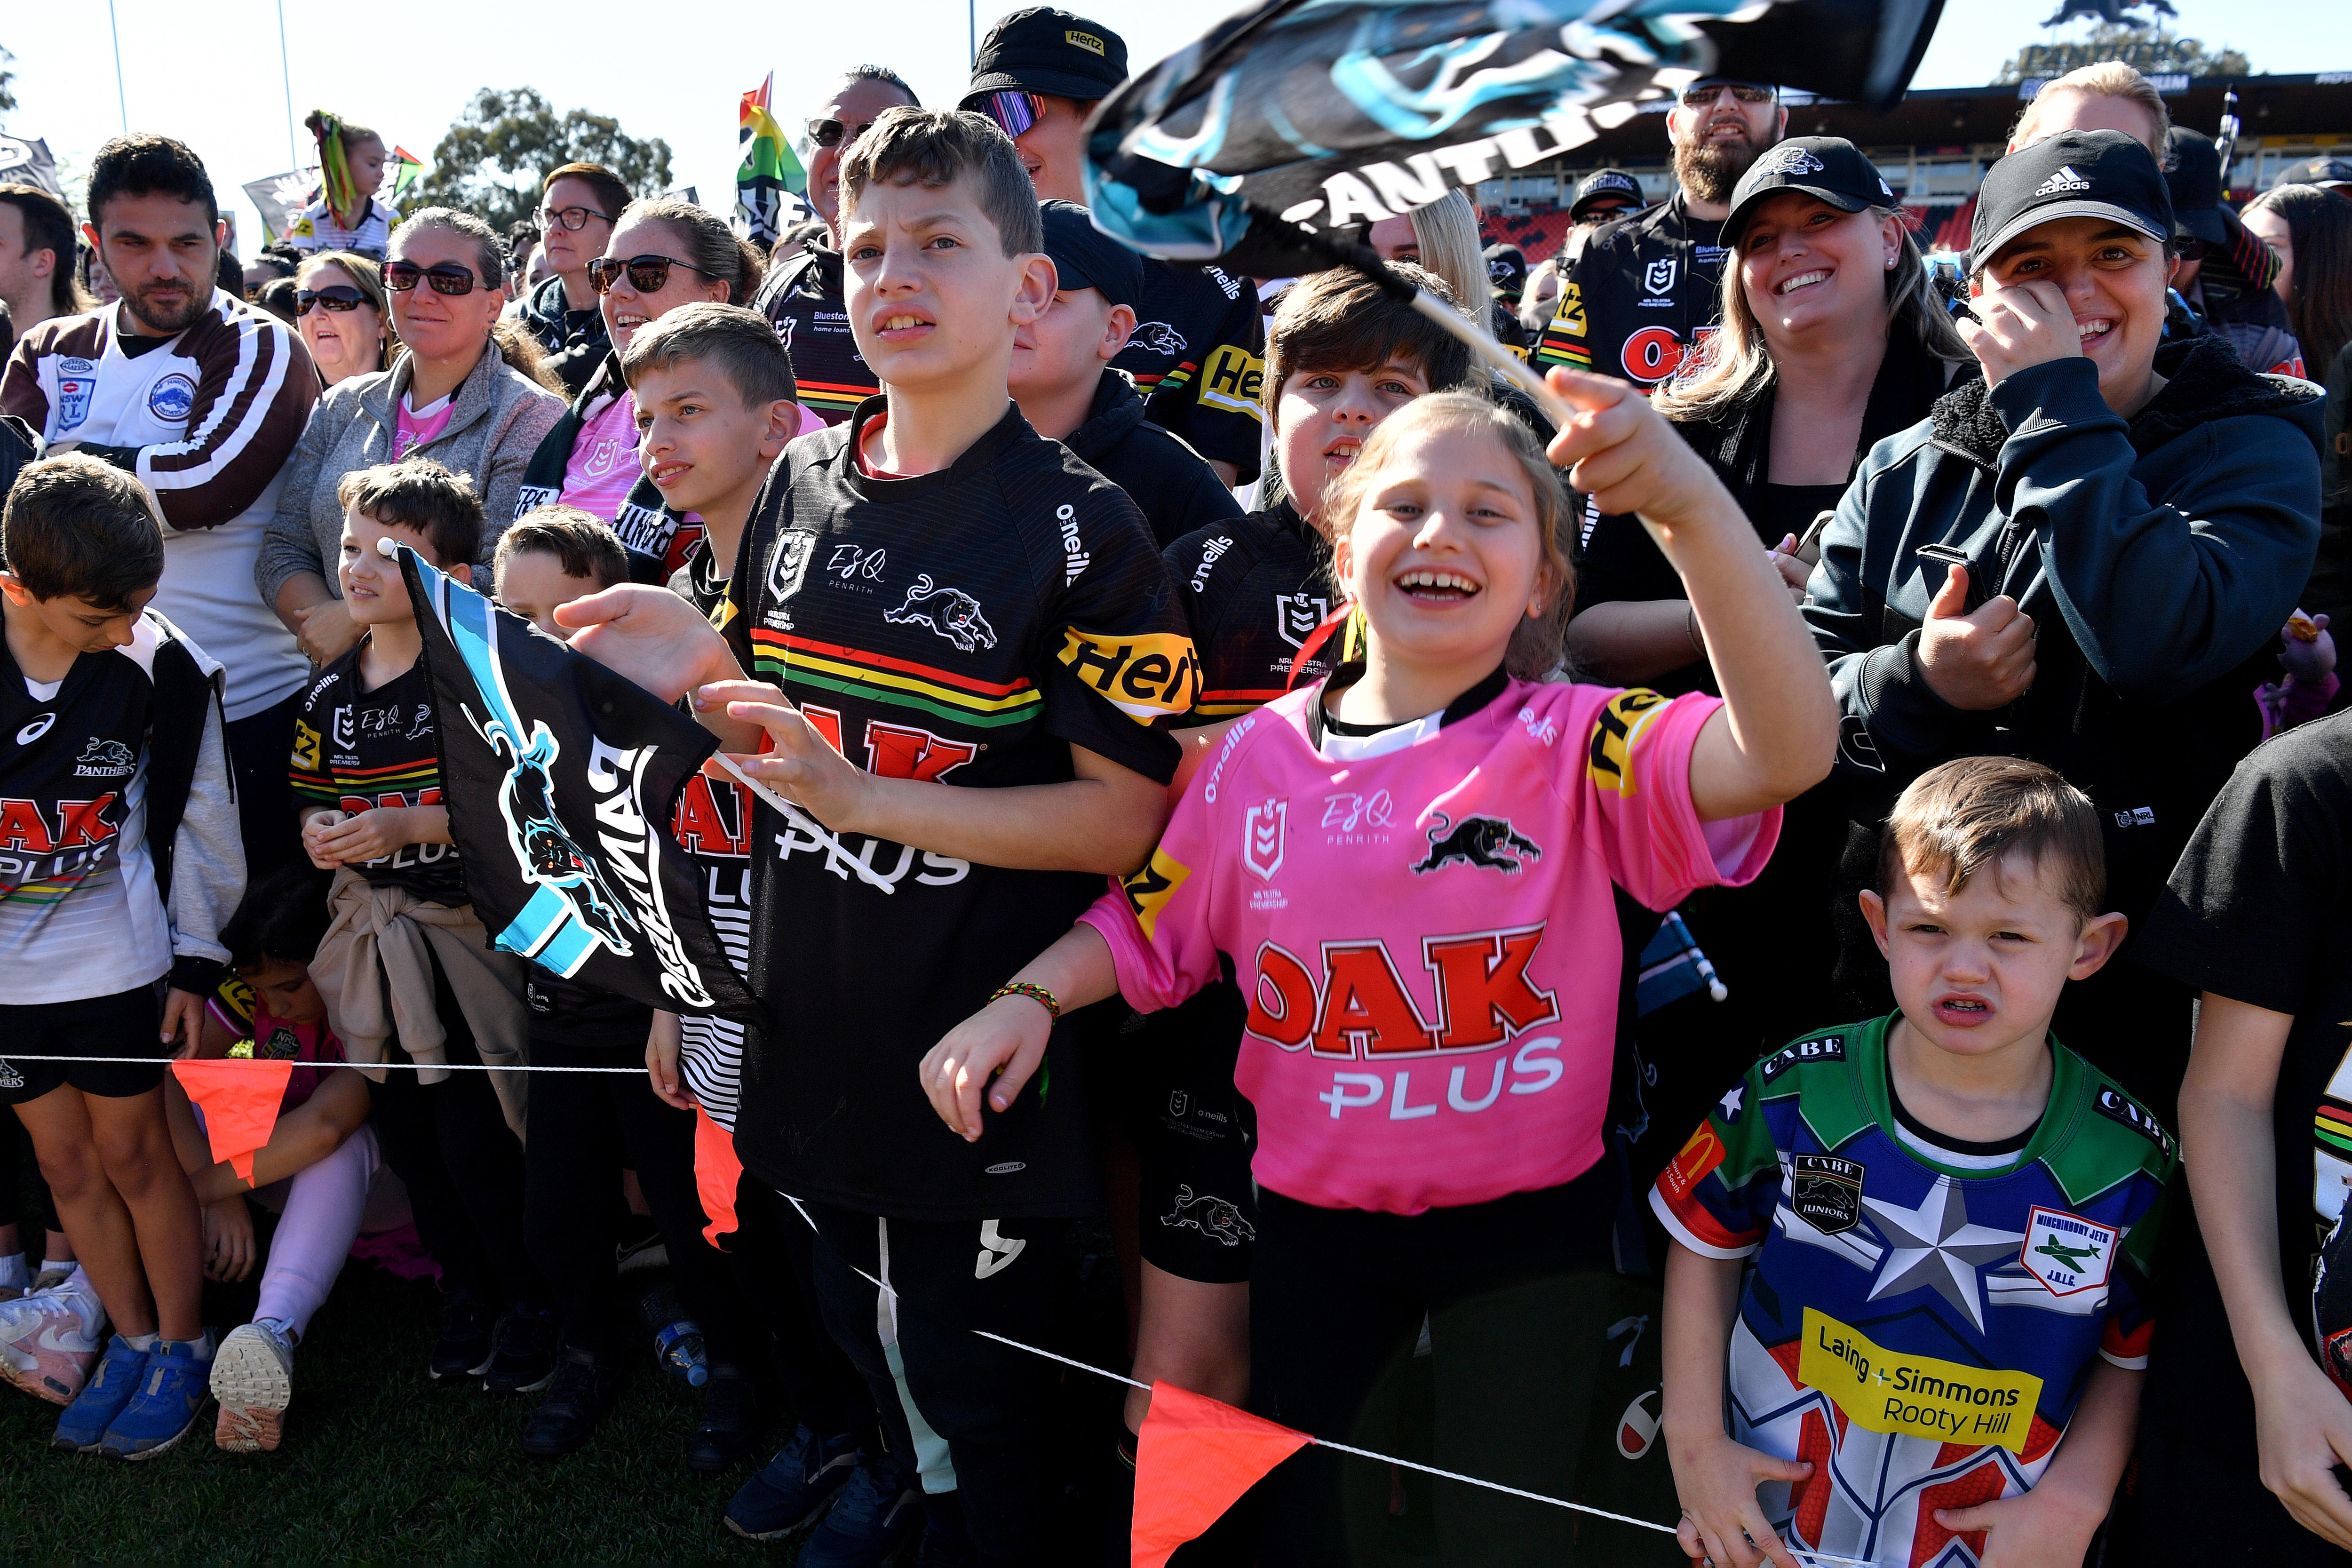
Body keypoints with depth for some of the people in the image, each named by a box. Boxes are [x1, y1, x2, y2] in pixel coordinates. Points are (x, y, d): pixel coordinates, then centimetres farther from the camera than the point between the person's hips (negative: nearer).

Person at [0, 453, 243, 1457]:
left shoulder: (163, 668, -13)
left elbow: (198, 821, -3)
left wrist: (196, 961, -1)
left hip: (114, 959, -3)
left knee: (134, 1154, 6)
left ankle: (182, 1347, 23)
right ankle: (131, 1339, 28)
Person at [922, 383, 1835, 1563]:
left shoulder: (1579, 747, -16)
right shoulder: (1261, 753, -5)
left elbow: (1788, 749, -34)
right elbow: (1146, 927, 8)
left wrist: (1692, 504, -45)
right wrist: (1029, 996, -10)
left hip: (1524, 1220, -3)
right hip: (1314, 1213, 3)